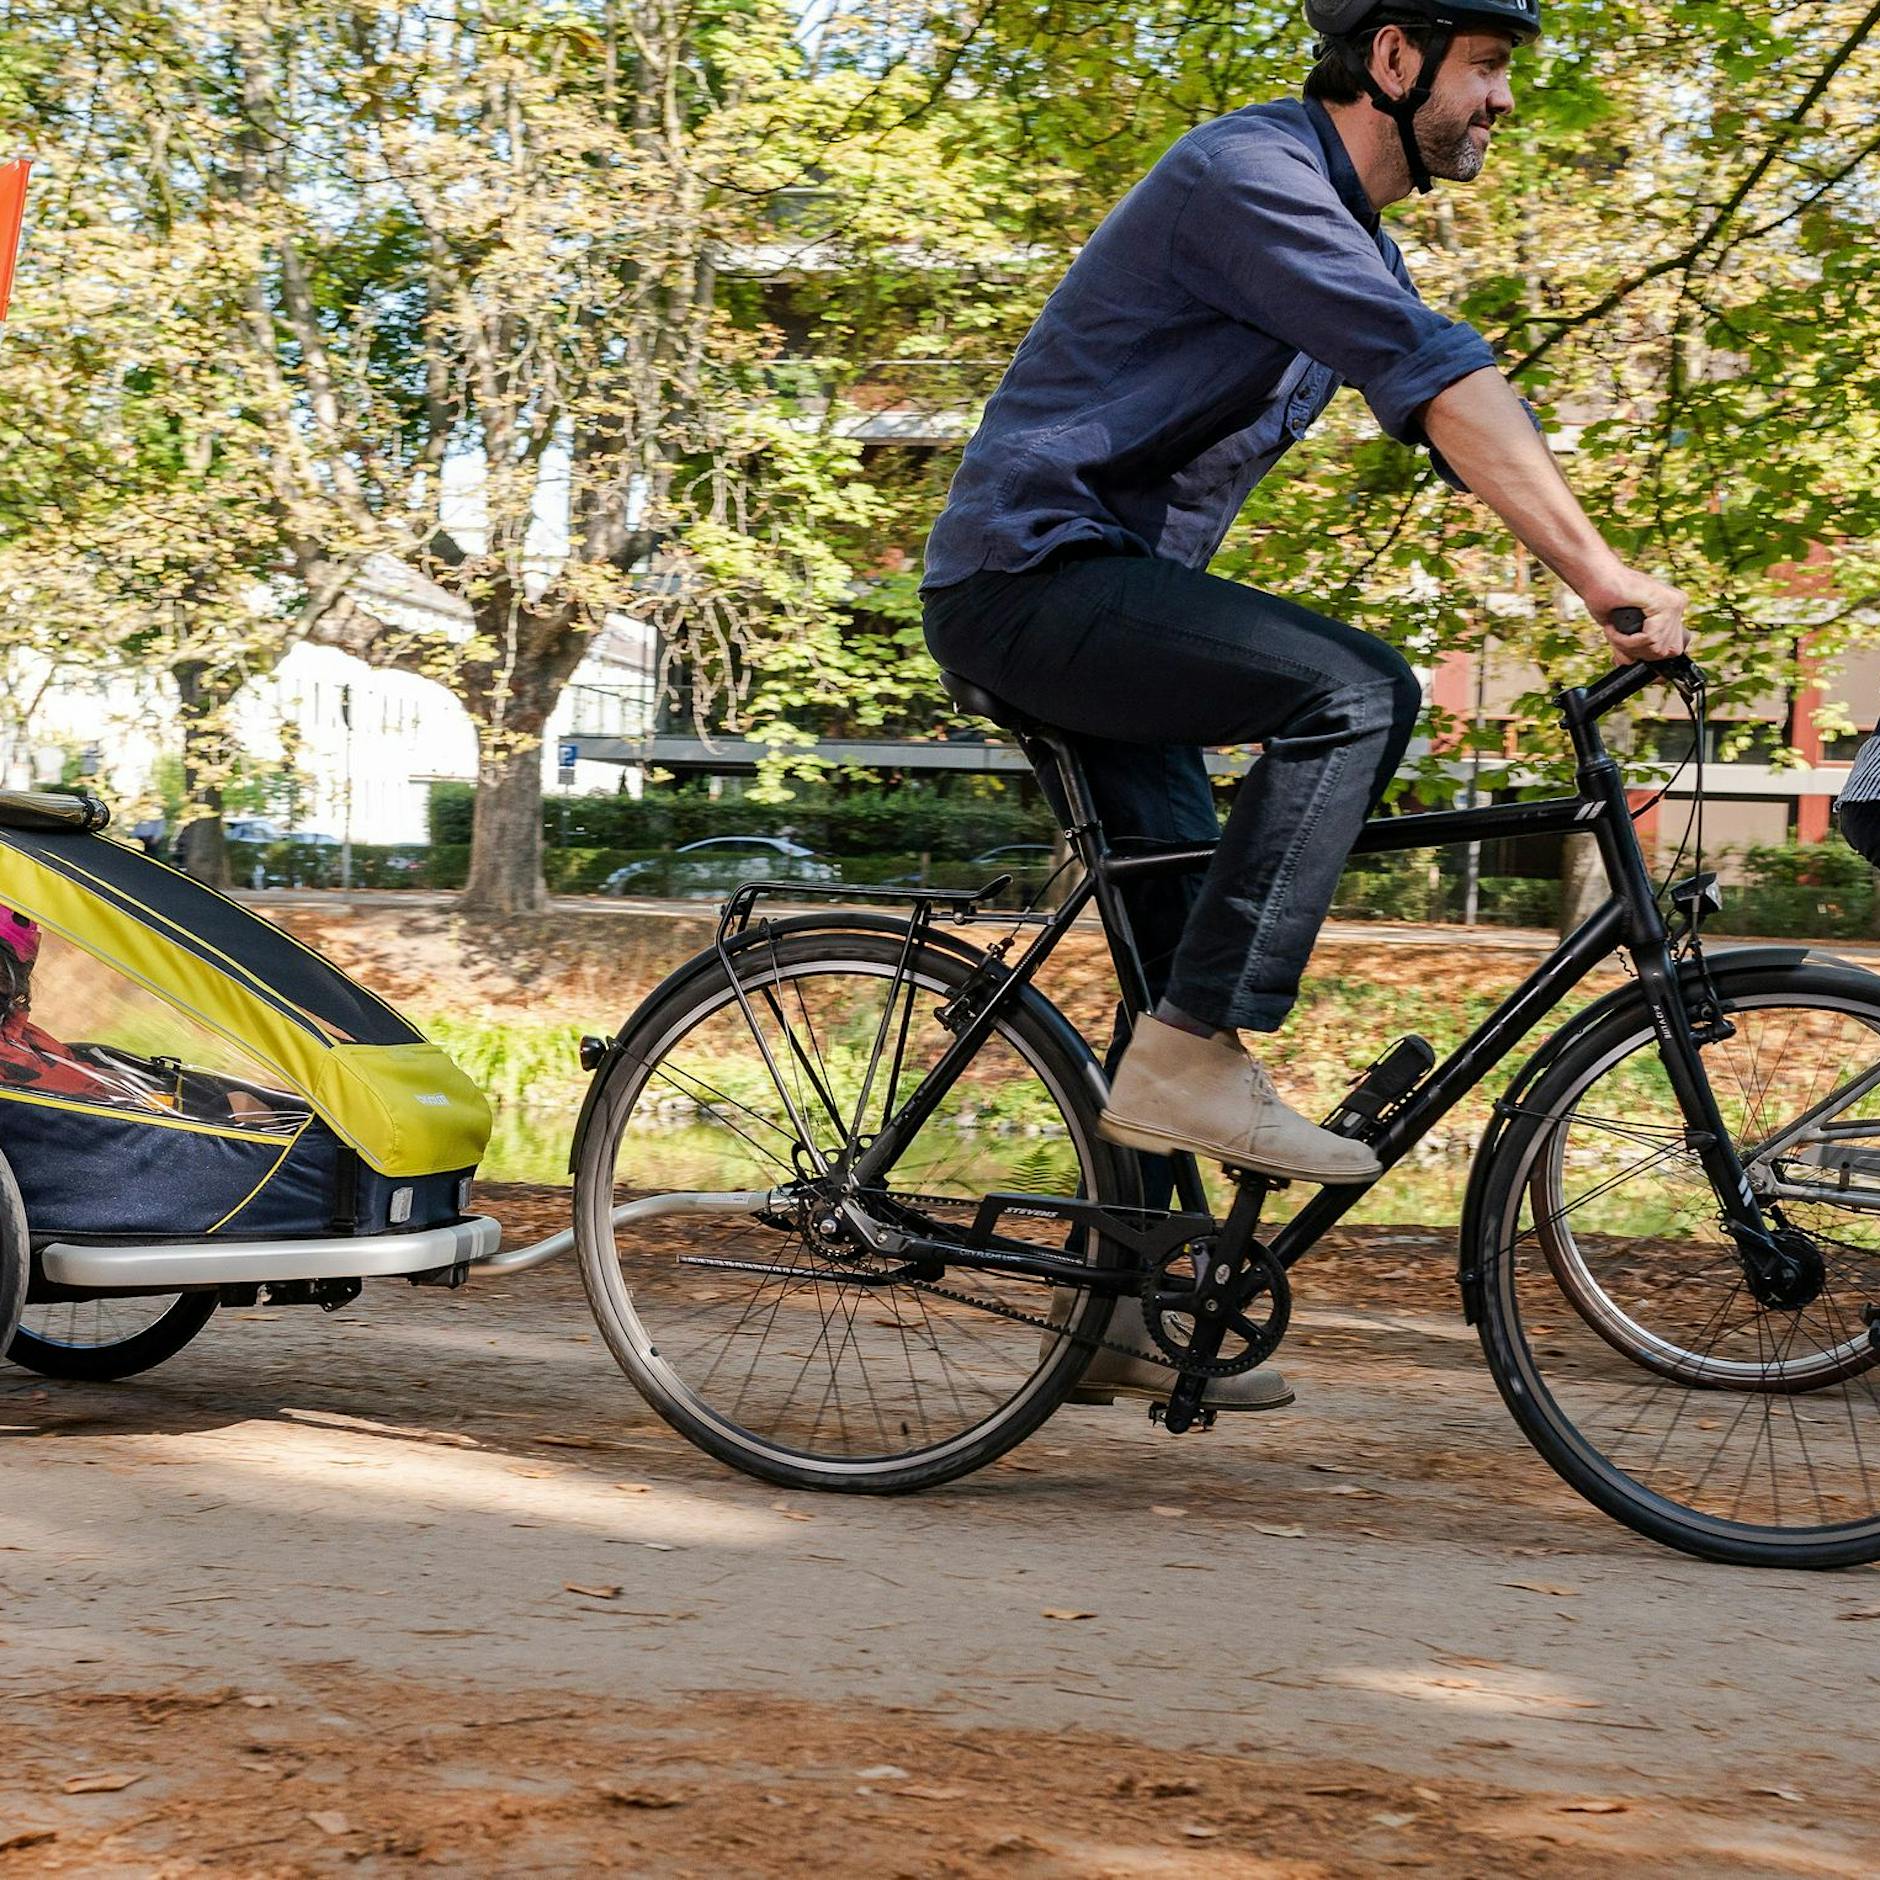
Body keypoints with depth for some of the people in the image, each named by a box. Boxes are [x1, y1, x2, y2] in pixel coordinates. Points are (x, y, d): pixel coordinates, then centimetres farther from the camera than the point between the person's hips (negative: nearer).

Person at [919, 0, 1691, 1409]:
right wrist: (1600, 575, -31)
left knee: (1192, 938, 9)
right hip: (1032, 574, -10)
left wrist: (1615, 590, -1)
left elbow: (1469, 421, 11)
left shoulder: (1354, 238, 15)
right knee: (1357, 692, -26)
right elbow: (1441, 382, -26)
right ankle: (1197, 1063, -22)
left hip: (1099, 603, 10)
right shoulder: (1250, 174, -17)